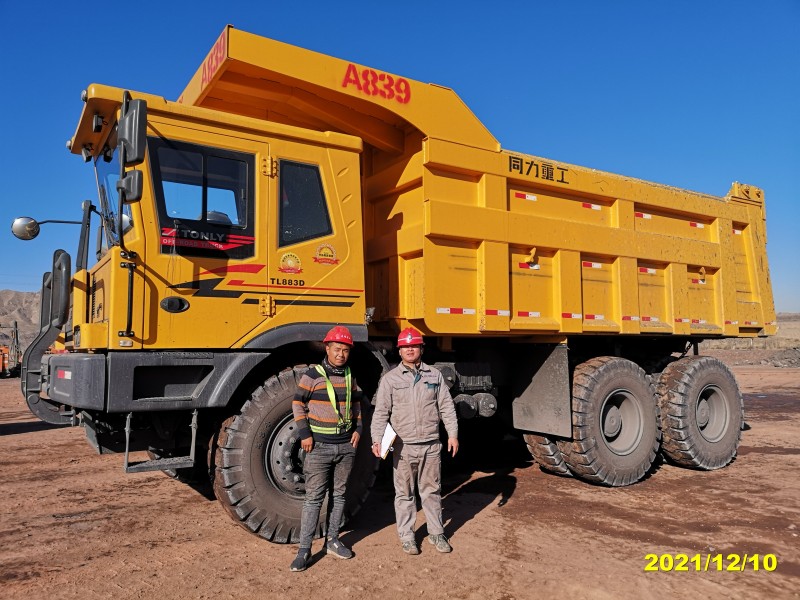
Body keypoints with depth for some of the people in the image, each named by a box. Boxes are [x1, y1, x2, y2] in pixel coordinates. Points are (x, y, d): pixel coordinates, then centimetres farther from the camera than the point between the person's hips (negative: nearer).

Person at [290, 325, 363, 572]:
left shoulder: (350, 376, 7)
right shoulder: (313, 375, -8)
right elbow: (298, 403, -4)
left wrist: (358, 429, 6)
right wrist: (304, 434, -10)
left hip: (346, 445, 5)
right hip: (319, 446, -5)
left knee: (339, 494, 13)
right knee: (314, 497, -2)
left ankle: (333, 540, 26)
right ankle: (304, 549, 6)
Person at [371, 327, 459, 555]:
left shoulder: (434, 375, 5)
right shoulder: (390, 379, -1)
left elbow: (446, 407, 7)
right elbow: (381, 412, -3)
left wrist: (452, 434, 2)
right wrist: (377, 440, -13)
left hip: (431, 445, 2)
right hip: (404, 446, -1)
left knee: (431, 491, 13)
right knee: (404, 493, 8)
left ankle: (436, 533, 27)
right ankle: (406, 536, 23)